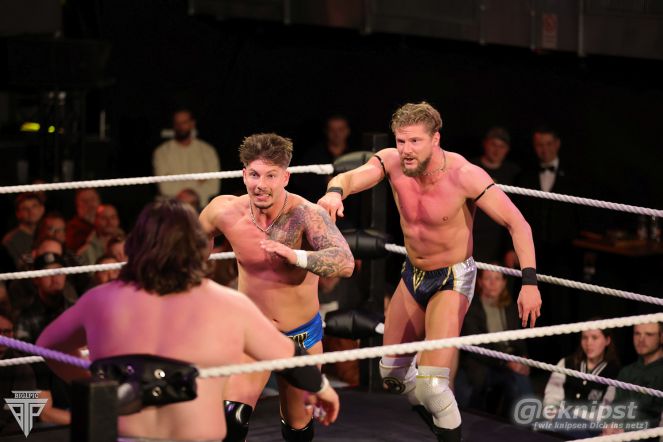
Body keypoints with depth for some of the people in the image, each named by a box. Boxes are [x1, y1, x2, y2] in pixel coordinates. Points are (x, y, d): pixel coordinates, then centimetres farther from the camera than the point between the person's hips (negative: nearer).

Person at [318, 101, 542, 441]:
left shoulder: (464, 175, -26)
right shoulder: (392, 162, -14)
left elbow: (516, 223, -22)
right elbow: (351, 177, -30)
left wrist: (529, 282, -31)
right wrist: (335, 192, -55)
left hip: (453, 279, -6)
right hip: (413, 273, 6)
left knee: (430, 383, -18)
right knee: (392, 372, 18)